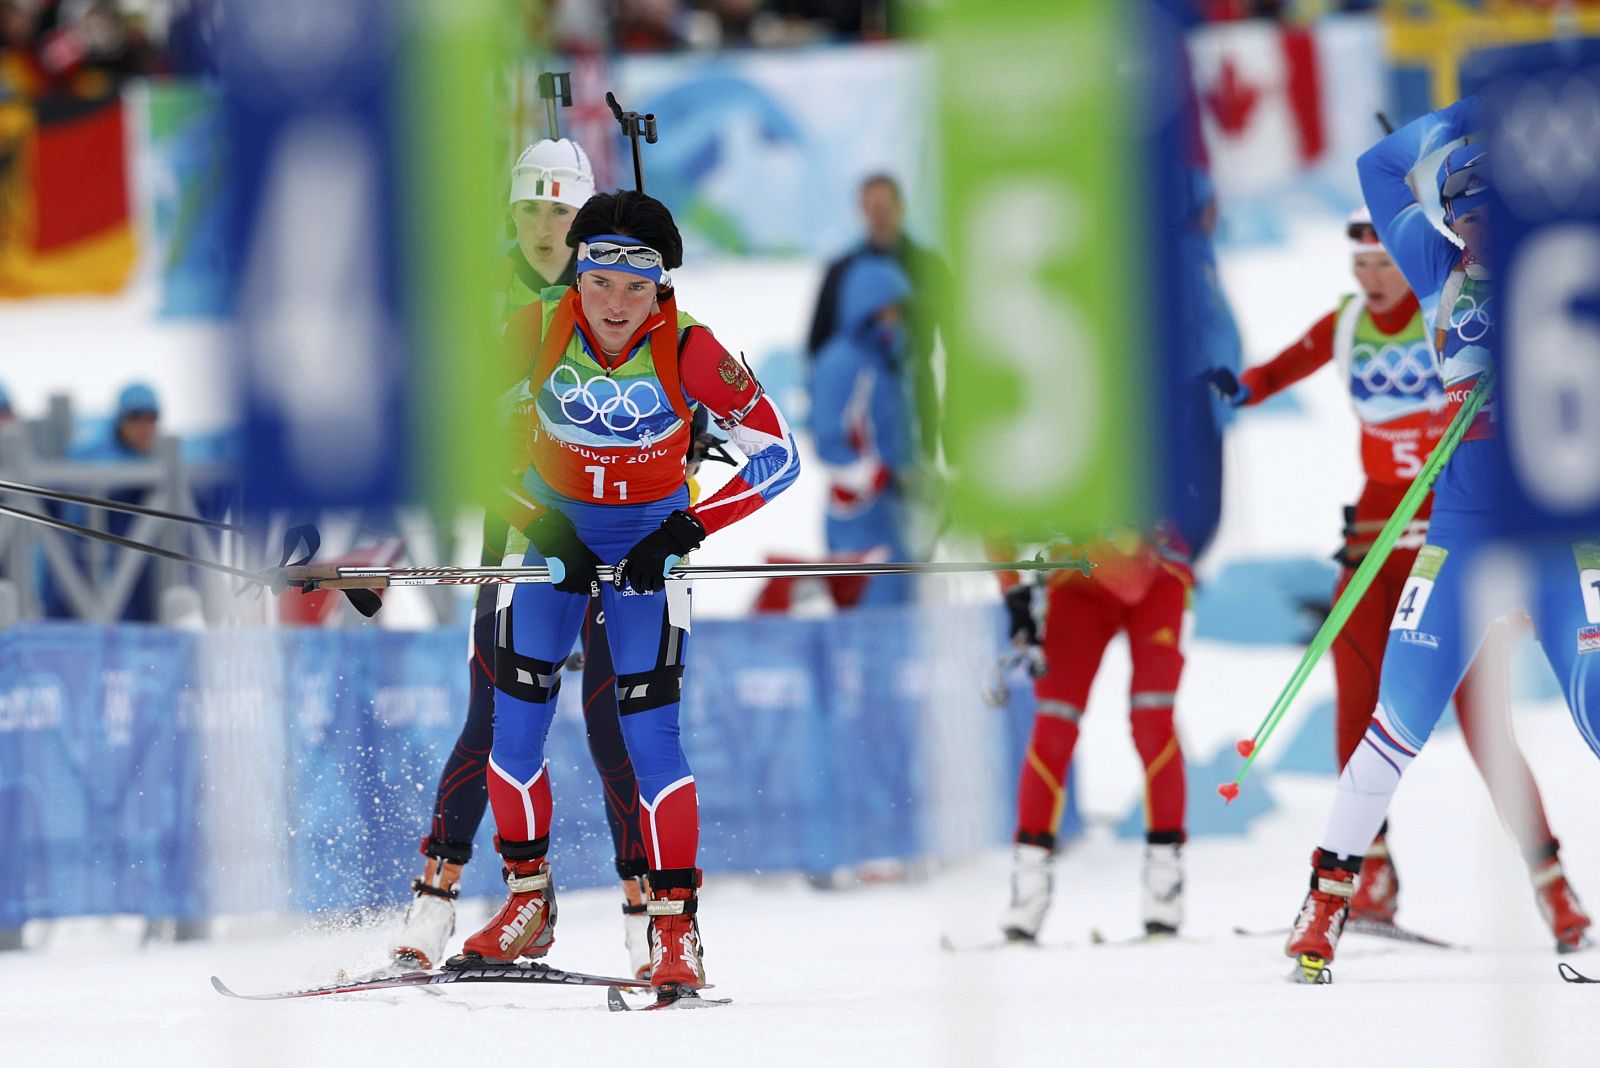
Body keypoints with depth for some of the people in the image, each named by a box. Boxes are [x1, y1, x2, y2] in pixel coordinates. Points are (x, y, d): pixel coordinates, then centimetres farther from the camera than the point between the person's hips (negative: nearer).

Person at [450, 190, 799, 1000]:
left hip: (650, 532, -2)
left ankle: (676, 930, -7)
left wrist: (683, 533, -24)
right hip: (551, 525, 2)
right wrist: (536, 528, -16)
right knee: (514, 716, -4)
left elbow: (777, 459, -17)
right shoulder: (538, 331, -20)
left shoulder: (688, 351, -23)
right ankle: (527, 904, 14)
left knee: (648, 730, -13)